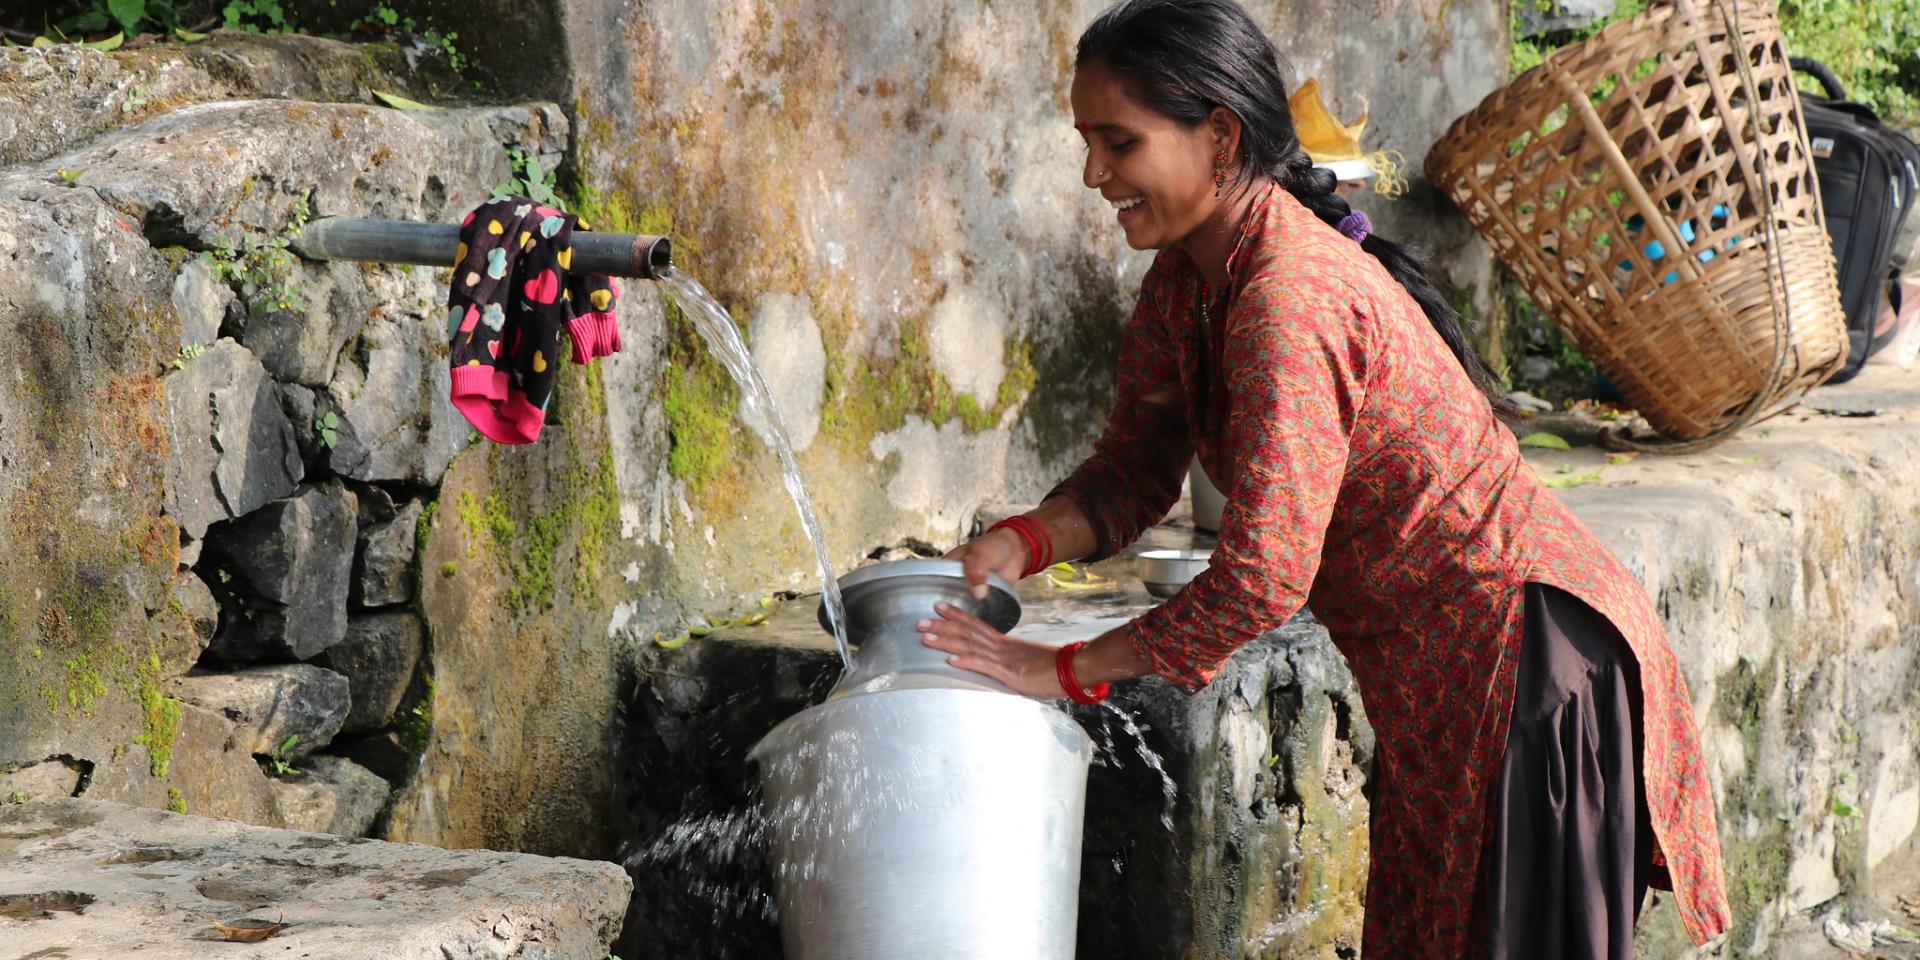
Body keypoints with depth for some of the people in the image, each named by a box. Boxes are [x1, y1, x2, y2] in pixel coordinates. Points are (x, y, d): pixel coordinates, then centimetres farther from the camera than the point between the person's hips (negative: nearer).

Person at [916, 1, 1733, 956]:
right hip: (1434, 680, 10)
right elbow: (1133, 471, 8)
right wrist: (1016, 544, -12)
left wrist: (1062, 669, -23)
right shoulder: (1184, 281, 2)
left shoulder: (1291, 301, -28)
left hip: (1526, 655, -10)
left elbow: (1261, 580, -30)